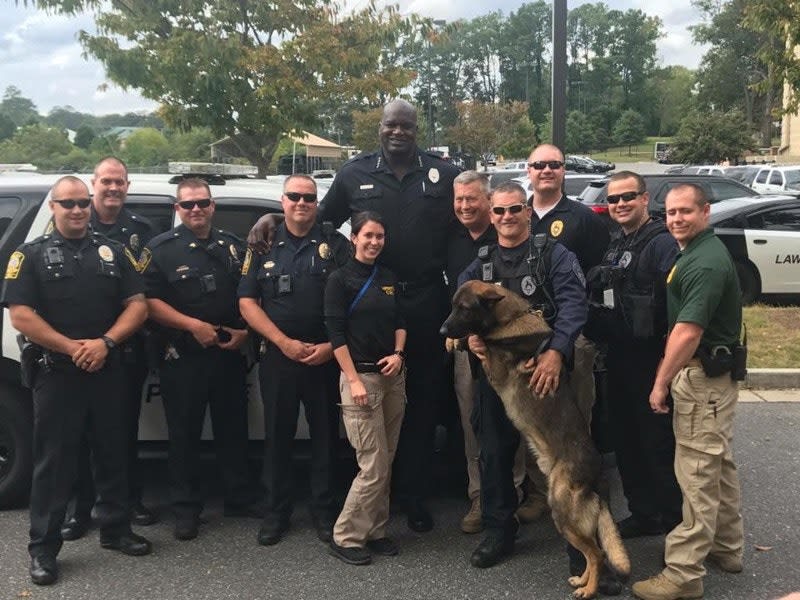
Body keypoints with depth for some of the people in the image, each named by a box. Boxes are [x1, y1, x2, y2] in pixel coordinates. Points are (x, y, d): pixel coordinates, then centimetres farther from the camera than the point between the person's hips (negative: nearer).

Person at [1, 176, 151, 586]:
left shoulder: (112, 252, 9)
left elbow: (137, 305, 4)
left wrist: (105, 342, -12)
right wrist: (71, 347, -16)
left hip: (108, 371, 3)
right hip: (56, 374, -3)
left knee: (112, 453, 12)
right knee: (53, 460, 3)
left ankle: (115, 530, 26)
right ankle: (43, 548, 12)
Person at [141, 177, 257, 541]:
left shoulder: (233, 246, 12)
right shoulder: (161, 249, -1)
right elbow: (149, 301, -8)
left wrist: (245, 331, -2)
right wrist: (193, 325, -17)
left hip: (229, 354, 4)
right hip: (182, 357, -3)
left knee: (234, 428, 11)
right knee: (184, 433, 4)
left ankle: (240, 499, 23)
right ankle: (186, 509, 15)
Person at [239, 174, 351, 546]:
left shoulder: (336, 246, 4)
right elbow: (247, 302, 2)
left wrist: (331, 346, -10)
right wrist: (284, 342, -9)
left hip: (326, 358, -1)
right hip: (278, 357, 1)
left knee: (326, 435, 6)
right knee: (277, 436, 8)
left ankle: (324, 511, 19)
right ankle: (276, 512, 20)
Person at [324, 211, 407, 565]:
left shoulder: (388, 279, 12)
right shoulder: (340, 279, -6)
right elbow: (336, 334, -10)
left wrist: (398, 354, -2)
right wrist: (354, 380, -16)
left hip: (393, 376, 6)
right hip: (361, 376, -6)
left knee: (386, 463, 9)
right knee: (373, 466, -8)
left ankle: (374, 532, 21)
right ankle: (345, 537, 6)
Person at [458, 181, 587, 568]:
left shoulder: (554, 255, -3)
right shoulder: (479, 264, 13)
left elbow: (572, 303, -15)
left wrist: (556, 352, -29)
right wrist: (469, 334, -16)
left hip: (546, 366, -4)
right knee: (494, 451, 9)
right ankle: (499, 531, 24)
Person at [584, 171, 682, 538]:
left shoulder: (661, 243, -12)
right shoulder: (615, 245, 16)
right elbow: (596, 299, 24)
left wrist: (666, 359, -27)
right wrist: (598, 333, 11)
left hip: (650, 360, -9)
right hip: (619, 359, 9)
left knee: (658, 441, -1)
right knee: (625, 439, 14)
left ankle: (672, 518, 13)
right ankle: (642, 512, 27)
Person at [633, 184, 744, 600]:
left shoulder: (706, 263, -20)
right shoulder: (696, 253, 13)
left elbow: (687, 333, -24)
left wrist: (661, 383, -17)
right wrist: (668, 375, 17)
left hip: (702, 378, -11)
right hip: (713, 374, 11)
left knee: (697, 475, -6)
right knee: (718, 466, 19)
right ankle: (727, 548, 33)